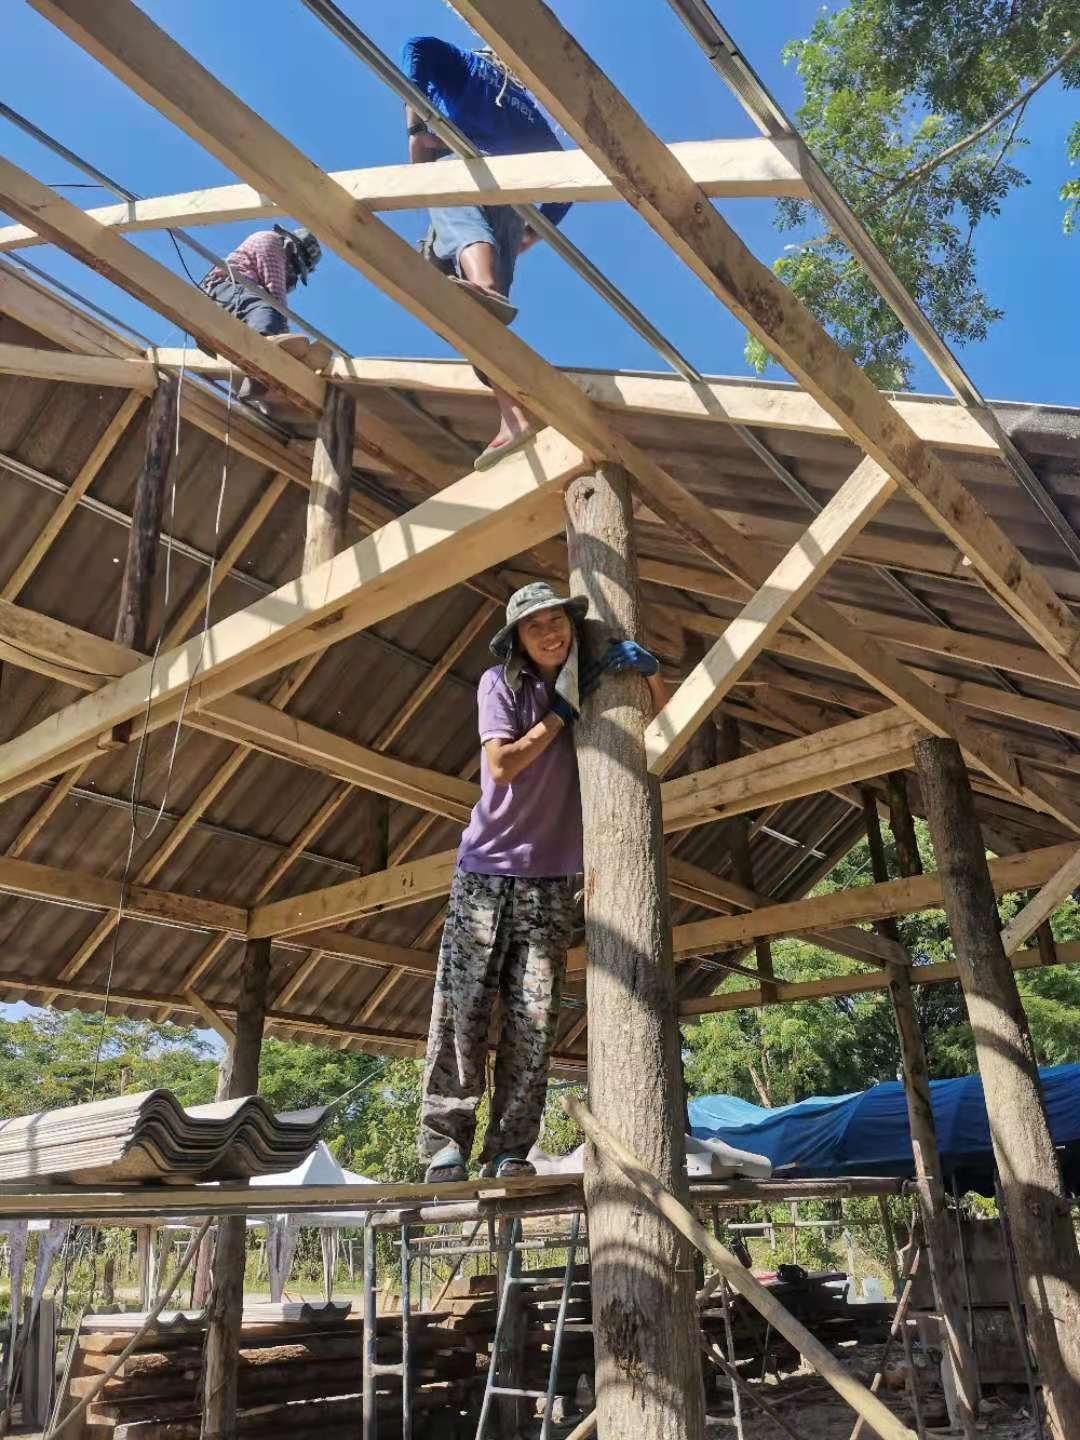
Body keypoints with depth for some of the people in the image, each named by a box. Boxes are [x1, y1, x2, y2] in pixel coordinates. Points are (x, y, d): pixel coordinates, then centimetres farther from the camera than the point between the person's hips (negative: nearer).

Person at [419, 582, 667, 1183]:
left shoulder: (586, 684, 10)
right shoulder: (500, 683, 0)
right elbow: (503, 765, -12)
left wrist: (650, 669, -8)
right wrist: (563, 712, -9)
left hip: (551, 879, 3)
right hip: (487, 869, -2)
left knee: (534, 1018, -3)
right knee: (462, 1010, -5)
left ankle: (510, 1152, 4)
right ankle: (445, 1144, 4)